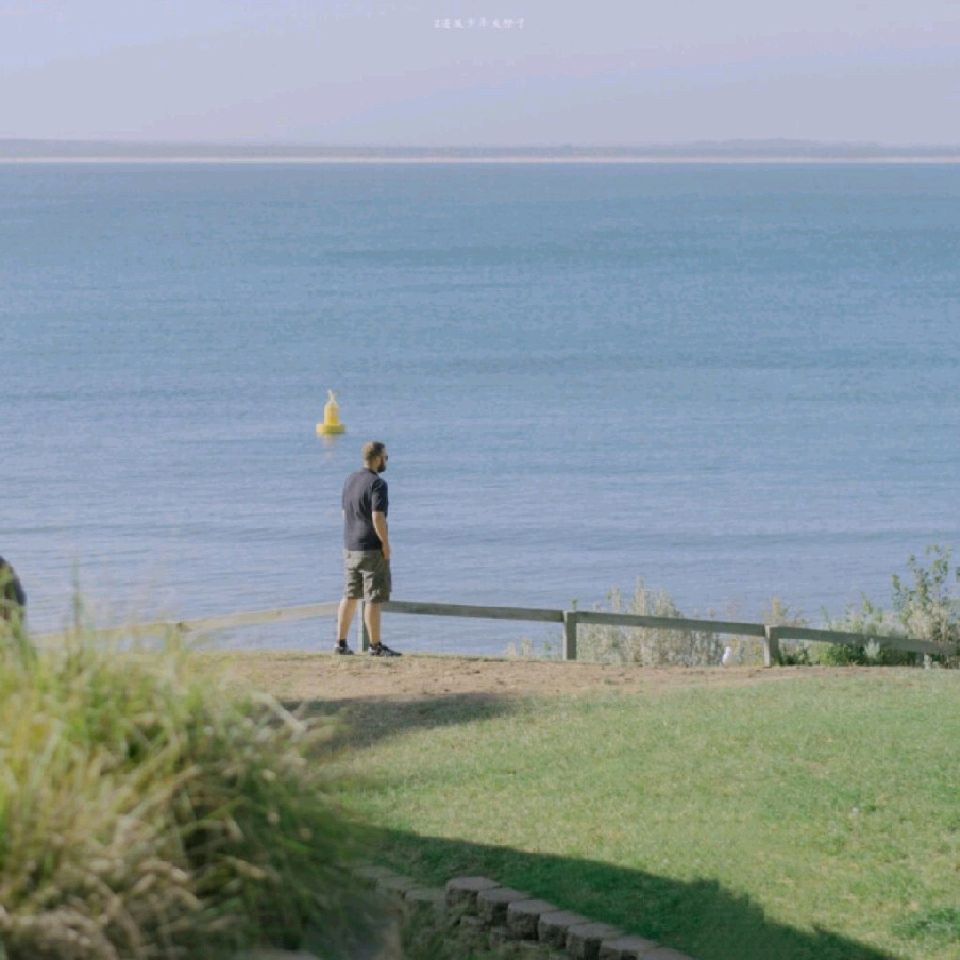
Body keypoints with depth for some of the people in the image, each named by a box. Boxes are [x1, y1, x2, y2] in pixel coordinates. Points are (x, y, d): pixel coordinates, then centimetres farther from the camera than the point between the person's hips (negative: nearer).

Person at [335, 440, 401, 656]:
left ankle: (341, 642, 14)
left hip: (350, 547, 8)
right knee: (373, 598, -3)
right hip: (371, 549, -8)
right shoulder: (377, 484, -16)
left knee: (350, 596, 14)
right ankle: (375, 645, -1)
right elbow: (378, 517, -22)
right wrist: (385, 544, -14)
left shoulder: (350, 480, 9)